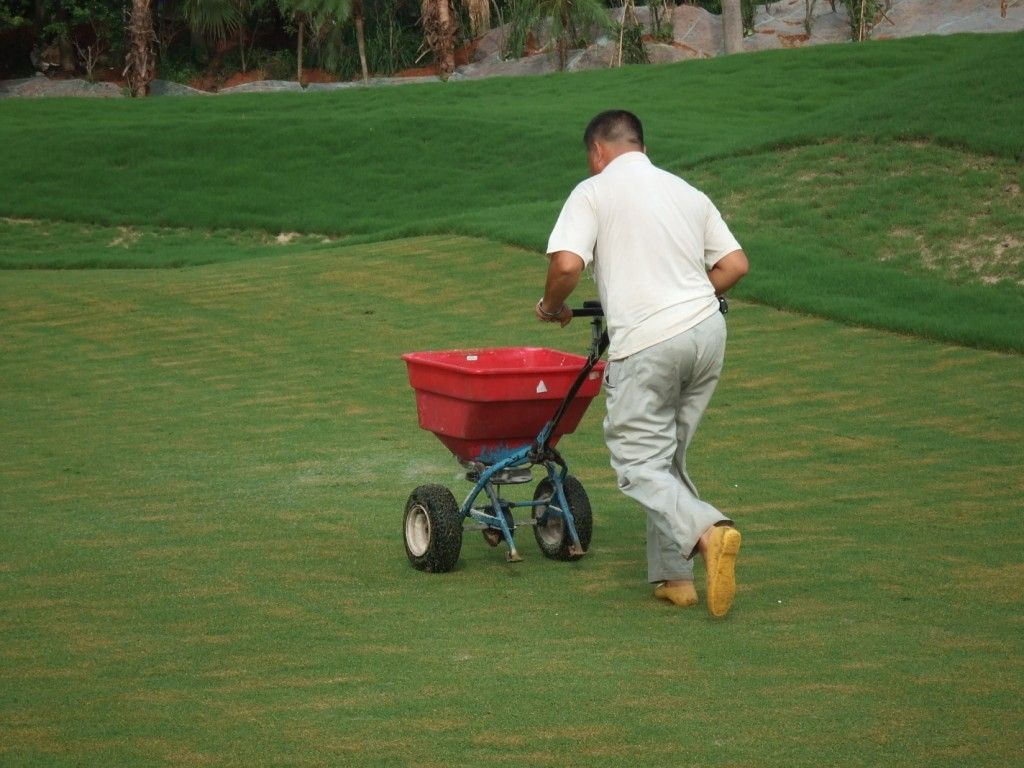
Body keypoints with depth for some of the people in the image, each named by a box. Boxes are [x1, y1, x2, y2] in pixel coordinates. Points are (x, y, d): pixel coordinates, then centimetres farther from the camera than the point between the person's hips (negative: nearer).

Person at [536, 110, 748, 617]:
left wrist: (551, 306, 7)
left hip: (646, 344, -6)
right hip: (707, 328, 6)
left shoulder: (594, 193, 2)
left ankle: (706, 531, -26)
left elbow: (567, 264, -12)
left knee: (640, 465, -2)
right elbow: (735, 264, 17)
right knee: (669, 457, 16)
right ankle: (673, 576, 13)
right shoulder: (687, 192, 20)